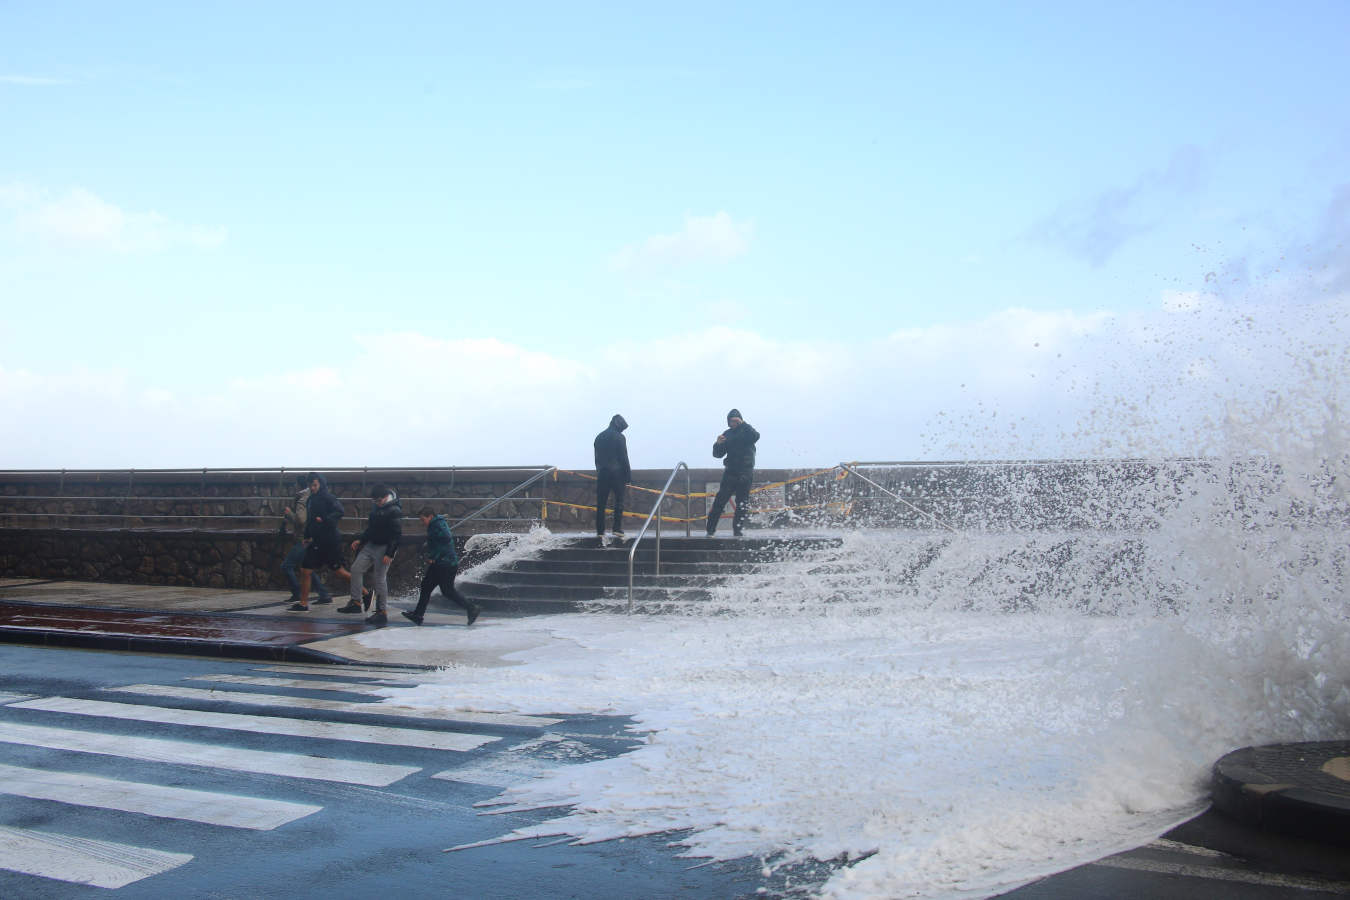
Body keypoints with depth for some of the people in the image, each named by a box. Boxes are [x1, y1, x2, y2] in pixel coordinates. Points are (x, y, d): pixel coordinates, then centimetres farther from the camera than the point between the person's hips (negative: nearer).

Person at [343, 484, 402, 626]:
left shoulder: (394, 511, -17)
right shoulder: (376, 508, 9)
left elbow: (397, 535, -20)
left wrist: (389, 554, -23)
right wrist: (360, 540, 14)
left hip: (384, 548, -9)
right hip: (371, 545, 9)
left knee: (380, 579, -5)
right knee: (356, 568, 5)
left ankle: (382, 612, 3)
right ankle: (356, 602, 12)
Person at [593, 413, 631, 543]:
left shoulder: (599, 437, 14)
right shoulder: (619, 437, -5)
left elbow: (597, 458, 14)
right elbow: (624, 458, -8)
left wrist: (599, 472, 16)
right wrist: (628, 477, -3)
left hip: (602, 474, 5)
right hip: (617, 473, -5)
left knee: (600, 504, 4)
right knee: (619, 502, 3)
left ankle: (600, 533, 1)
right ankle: (618, 530, -5)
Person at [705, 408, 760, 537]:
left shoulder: (746, 432, 2)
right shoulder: (727, 434, 10)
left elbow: (755, 436, -21)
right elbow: (718, 454, 7)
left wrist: (743, 424, -27)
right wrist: (718, 444, -13)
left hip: (745, 472, -2)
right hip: (730, 472, 2)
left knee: (743, 503, -1)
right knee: (720, 500, -4)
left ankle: (738, 530, 5)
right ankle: (711, 529, -2)